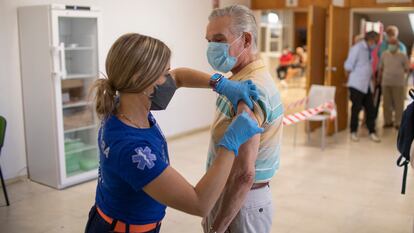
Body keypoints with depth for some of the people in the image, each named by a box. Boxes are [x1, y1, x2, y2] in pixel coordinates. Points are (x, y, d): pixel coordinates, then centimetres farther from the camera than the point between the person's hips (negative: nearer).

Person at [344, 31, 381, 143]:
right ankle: (353, 132, 15)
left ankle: (372, 132, 15)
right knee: (356, 108, 2)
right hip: (357, 85, -7)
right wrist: (352, 78, -3)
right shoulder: (357, 48, -13)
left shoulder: (369, 50, 11)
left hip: (367, 85, 7)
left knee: (370, 109, 7)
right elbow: (348, 66, -14)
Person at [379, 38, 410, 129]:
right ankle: (388, 121, 17)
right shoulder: (384, 55, 7)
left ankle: (398, 123, 5)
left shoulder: (403, 56, -1)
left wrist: (398, 73, -1)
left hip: (399, 83, -3)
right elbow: (381, 68, 15)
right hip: (386, 83, 3)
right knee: (387, 103, 6)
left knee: (398, 104, -2)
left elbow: (407, 69, 6)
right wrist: (380, 80, 13)